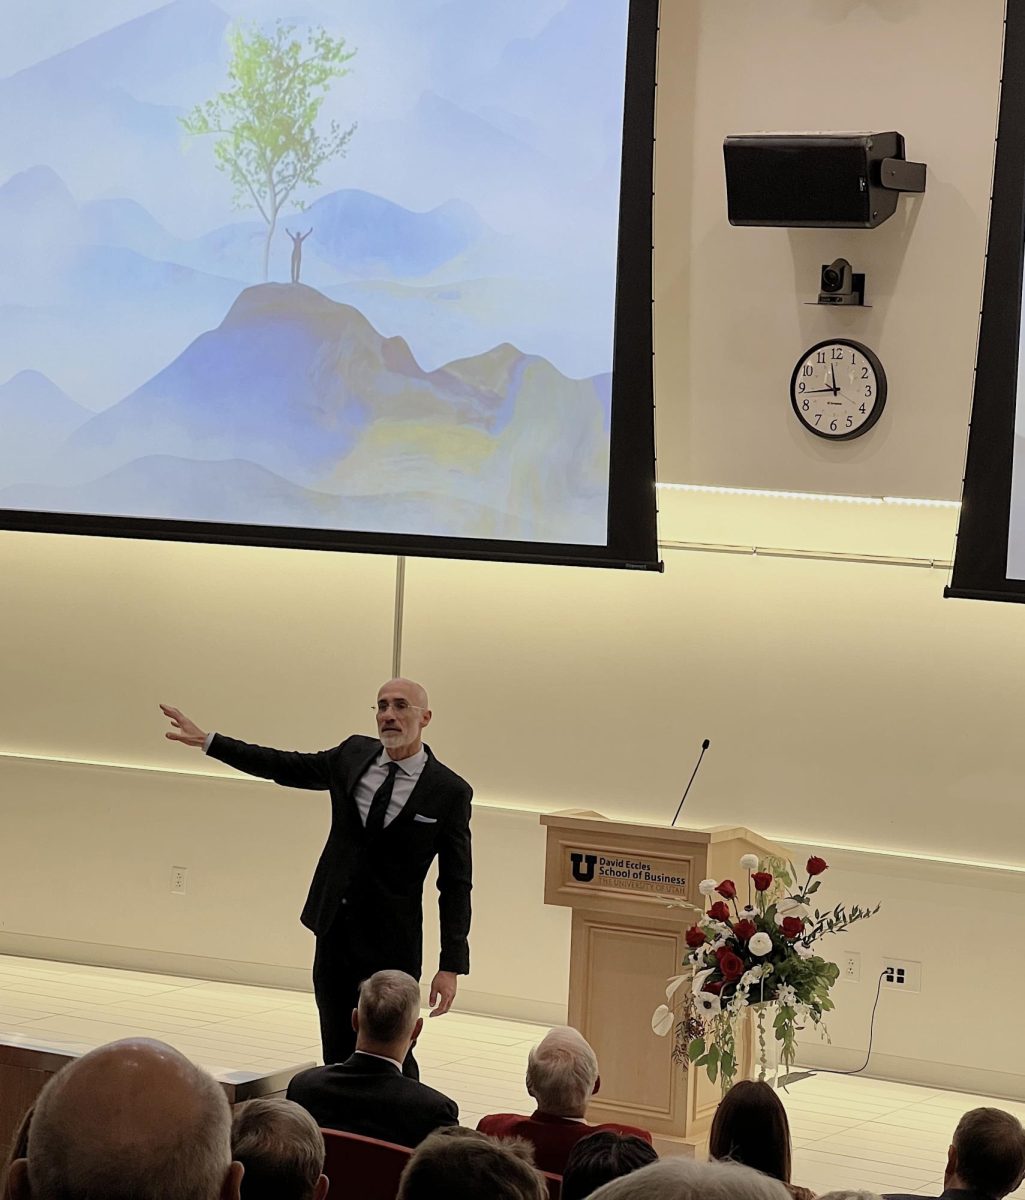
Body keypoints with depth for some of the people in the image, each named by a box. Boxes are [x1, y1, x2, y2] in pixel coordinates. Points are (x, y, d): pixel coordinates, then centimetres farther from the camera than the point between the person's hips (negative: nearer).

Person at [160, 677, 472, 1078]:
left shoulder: (449, 791, -9)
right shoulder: (354, 755, 4)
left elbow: (456, 884, -7)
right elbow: (285, 767, 17)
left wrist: (451, 966, -12)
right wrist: (207, 741, 15)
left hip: (391, 947, -5)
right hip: (334, 933, 5)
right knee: (337, 1054, 10)